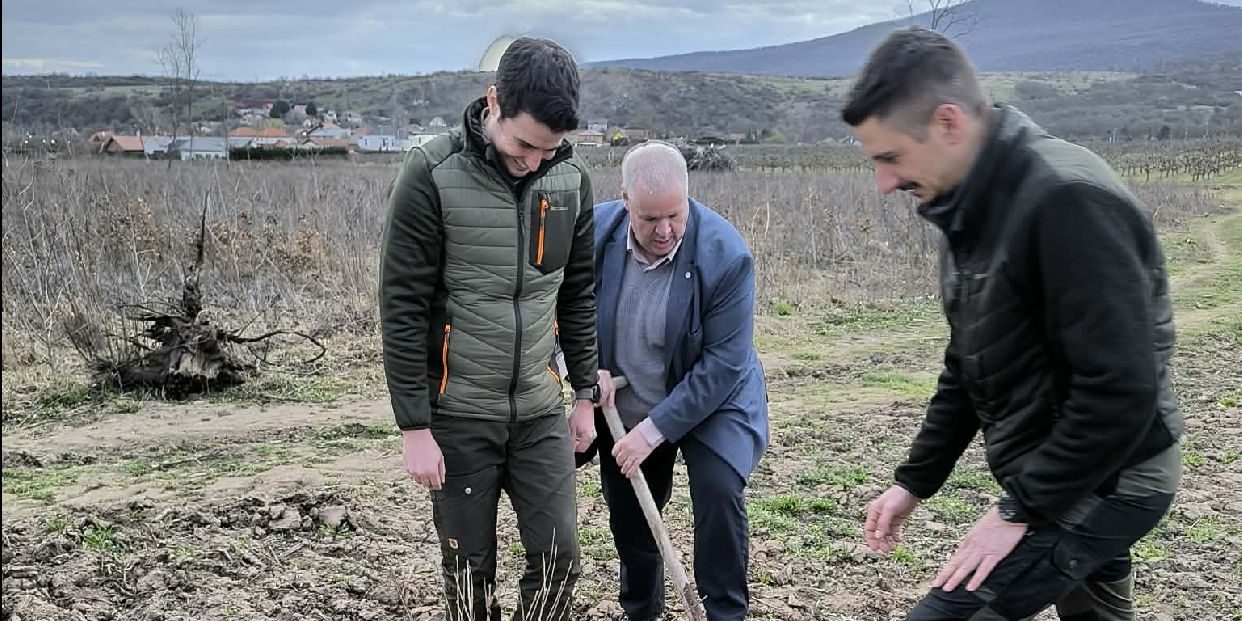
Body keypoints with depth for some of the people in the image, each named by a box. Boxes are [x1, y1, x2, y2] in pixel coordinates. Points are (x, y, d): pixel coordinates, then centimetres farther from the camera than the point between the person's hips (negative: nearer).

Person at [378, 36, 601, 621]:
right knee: (470, 567, 8)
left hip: (541, 412, 3)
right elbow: (403, 309, -12)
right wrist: (415, 428, -12)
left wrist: (586, 393, 10)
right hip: (458, 416, -3)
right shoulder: (431, 175, -15)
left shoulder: (571, 178, -1)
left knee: (558, 555, 3)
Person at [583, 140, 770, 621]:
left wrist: (654, 431, -27)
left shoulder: (726, 255, -28)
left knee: (718, 492, -24)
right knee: (627, 514, 14)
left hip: (710, 399, -3)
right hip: (624, 405, 4)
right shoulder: (596, 230, -17)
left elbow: (722, 363, -26)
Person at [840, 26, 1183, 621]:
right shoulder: (974, 206, 5)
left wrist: (1021, 510, -19)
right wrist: (914, 480, 11)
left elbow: (1121, 392, -26)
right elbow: (967, 369, 13)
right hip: (1057, 476, 9)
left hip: (1098, 484, -9)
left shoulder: (1069, 200, -25)